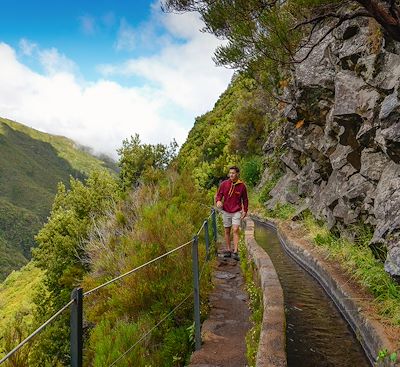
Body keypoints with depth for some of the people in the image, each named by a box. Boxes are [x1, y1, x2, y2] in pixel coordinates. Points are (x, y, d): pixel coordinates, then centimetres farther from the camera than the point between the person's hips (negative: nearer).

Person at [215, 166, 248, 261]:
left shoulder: (242, 186, -6)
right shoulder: (224, 184, -6)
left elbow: (245, 199, 5)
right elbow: (219, 194, 2)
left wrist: (245, 211, 4)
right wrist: (218, 201, -20)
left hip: (237, 211, -2)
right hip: (226, 211, 2)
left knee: (235, 230, -14)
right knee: (227, 231, 10)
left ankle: (235, 252, -14)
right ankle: (228, 250, 21)